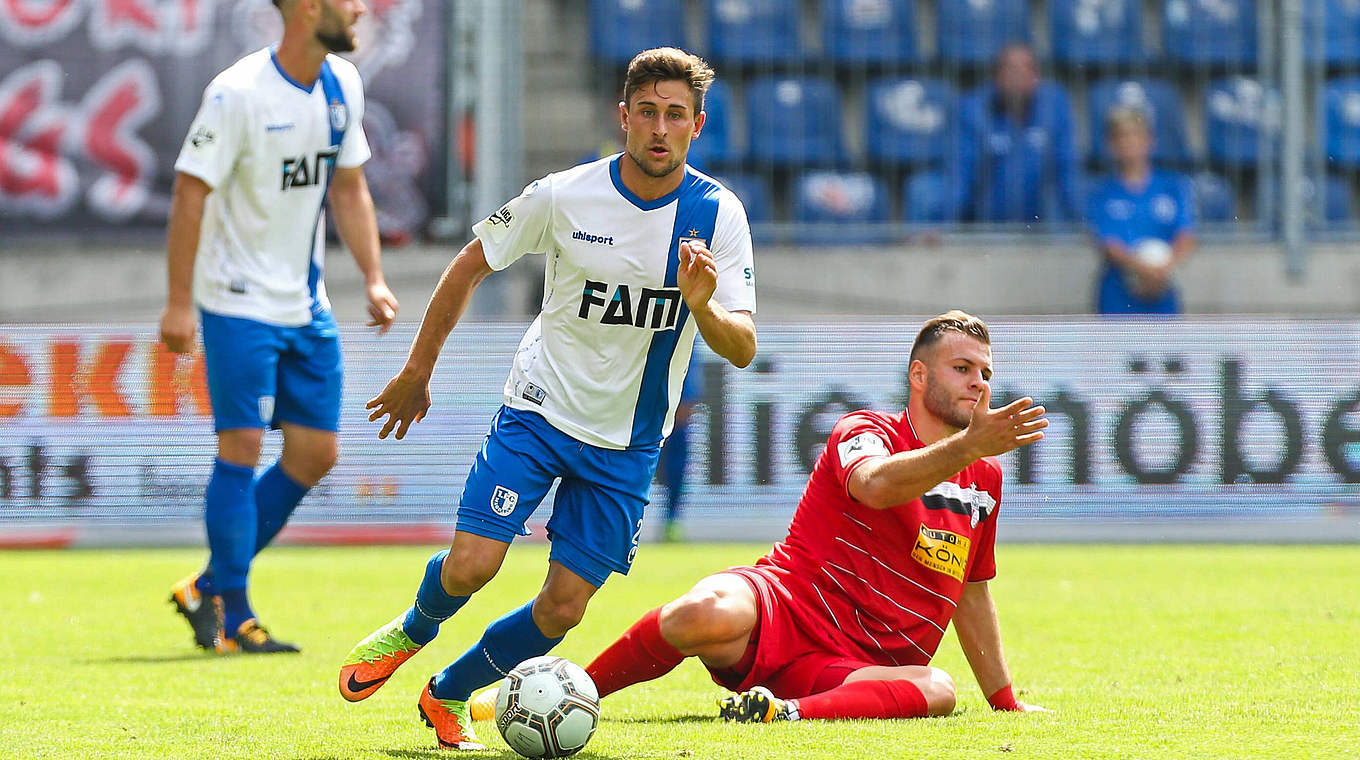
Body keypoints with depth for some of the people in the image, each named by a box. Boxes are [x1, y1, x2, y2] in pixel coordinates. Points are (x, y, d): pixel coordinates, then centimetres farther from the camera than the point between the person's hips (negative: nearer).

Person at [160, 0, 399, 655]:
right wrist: (179, 302, -18)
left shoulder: (343, 85, 6)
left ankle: (207, 589, 18)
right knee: (241, 449, -8)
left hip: (307, 306, 8)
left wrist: (374, 278, 7)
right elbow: (190, 193, -15)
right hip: (240, 303, -8)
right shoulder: (238, 93, -17)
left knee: (315, 454, 6)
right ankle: (233, 618, 0)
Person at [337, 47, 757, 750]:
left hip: (628, 441, 1)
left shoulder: (717, 213, -10)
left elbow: (742, 349, -12)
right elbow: (470, 265, 3)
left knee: (564, 607, -2)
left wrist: (700, 305, -35)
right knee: (470, 566, -15)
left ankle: (448, 695, 23)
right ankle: (410, 631, 21)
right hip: (538, 409, -1)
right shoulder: (564, 196, -12)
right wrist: (416, 371, 7)